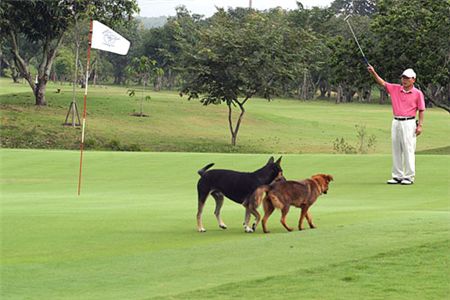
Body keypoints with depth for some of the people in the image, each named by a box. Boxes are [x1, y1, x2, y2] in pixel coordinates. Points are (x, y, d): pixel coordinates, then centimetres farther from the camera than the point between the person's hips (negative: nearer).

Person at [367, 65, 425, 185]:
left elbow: (421, 110, -1)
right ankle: (397, 176, 13)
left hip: (408, 123, -5)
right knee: (396, 150, 7)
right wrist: (373, 73, -12)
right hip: (396, 122, 5)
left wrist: (420, 125, -7)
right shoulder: (395, 89, 8)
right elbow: (382, 83, 3)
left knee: (408, 150, -6)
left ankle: (409, 177, -2)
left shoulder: (418, 93, -2)